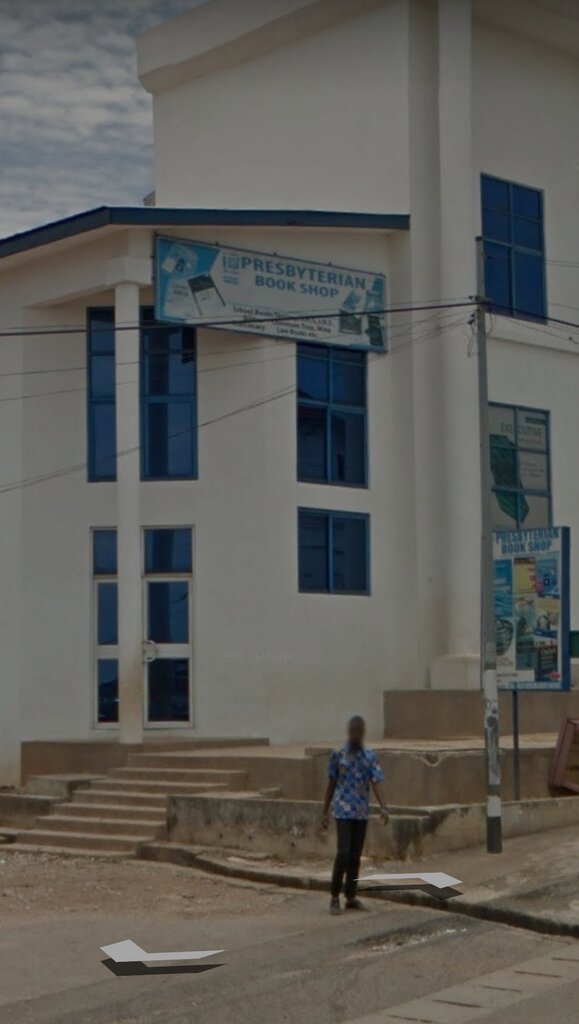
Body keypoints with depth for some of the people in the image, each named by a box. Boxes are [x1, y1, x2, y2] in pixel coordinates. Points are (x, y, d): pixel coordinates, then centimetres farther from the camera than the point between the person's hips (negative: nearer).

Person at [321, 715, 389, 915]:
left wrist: (383, 807, -20)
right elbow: (332, 784, 4)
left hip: (362, 812, 3)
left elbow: (375, 784, -5)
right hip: (343, 811, -3)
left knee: (356, 855, 7)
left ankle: (351, 897, 17)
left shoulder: (370, 757, 3)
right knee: (343, 854, -11)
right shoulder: (337, 755, -2)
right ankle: (335, 896, 2)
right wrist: (325, 811, 4)